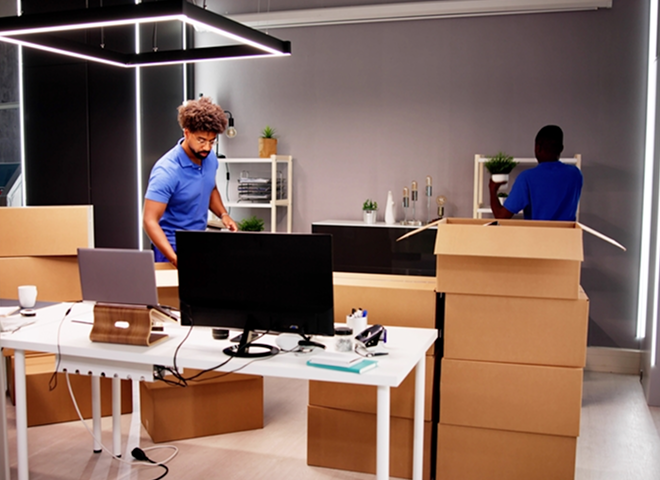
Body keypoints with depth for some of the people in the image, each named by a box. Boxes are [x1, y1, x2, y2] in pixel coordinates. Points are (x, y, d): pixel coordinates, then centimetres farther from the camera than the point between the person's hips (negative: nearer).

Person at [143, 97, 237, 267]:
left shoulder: (210, 157, -4)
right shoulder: (166, 171, -24)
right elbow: (150, 221, -27)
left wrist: (223, 214, -3)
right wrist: (175, 259, -38)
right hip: (172, 247, -6)